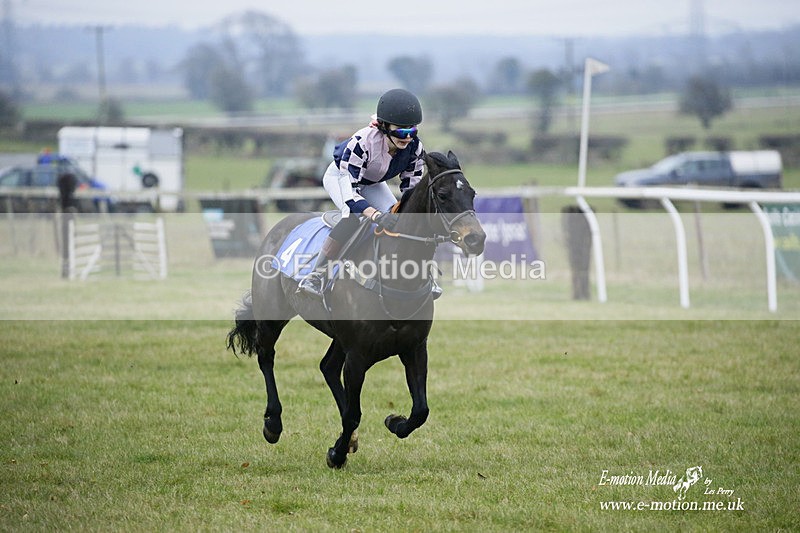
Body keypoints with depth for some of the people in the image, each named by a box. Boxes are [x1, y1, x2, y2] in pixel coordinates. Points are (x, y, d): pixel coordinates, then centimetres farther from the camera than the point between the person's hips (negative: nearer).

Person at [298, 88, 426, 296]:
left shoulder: (415, 148, -26)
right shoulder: (362, 142, -43)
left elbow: (412, 188, -14)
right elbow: (349, 190, -45)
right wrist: (376, 215, -59)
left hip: (373, 183, 6)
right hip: (340, 176, -6)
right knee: (353, 216, -32)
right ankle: (317, 275, -28)